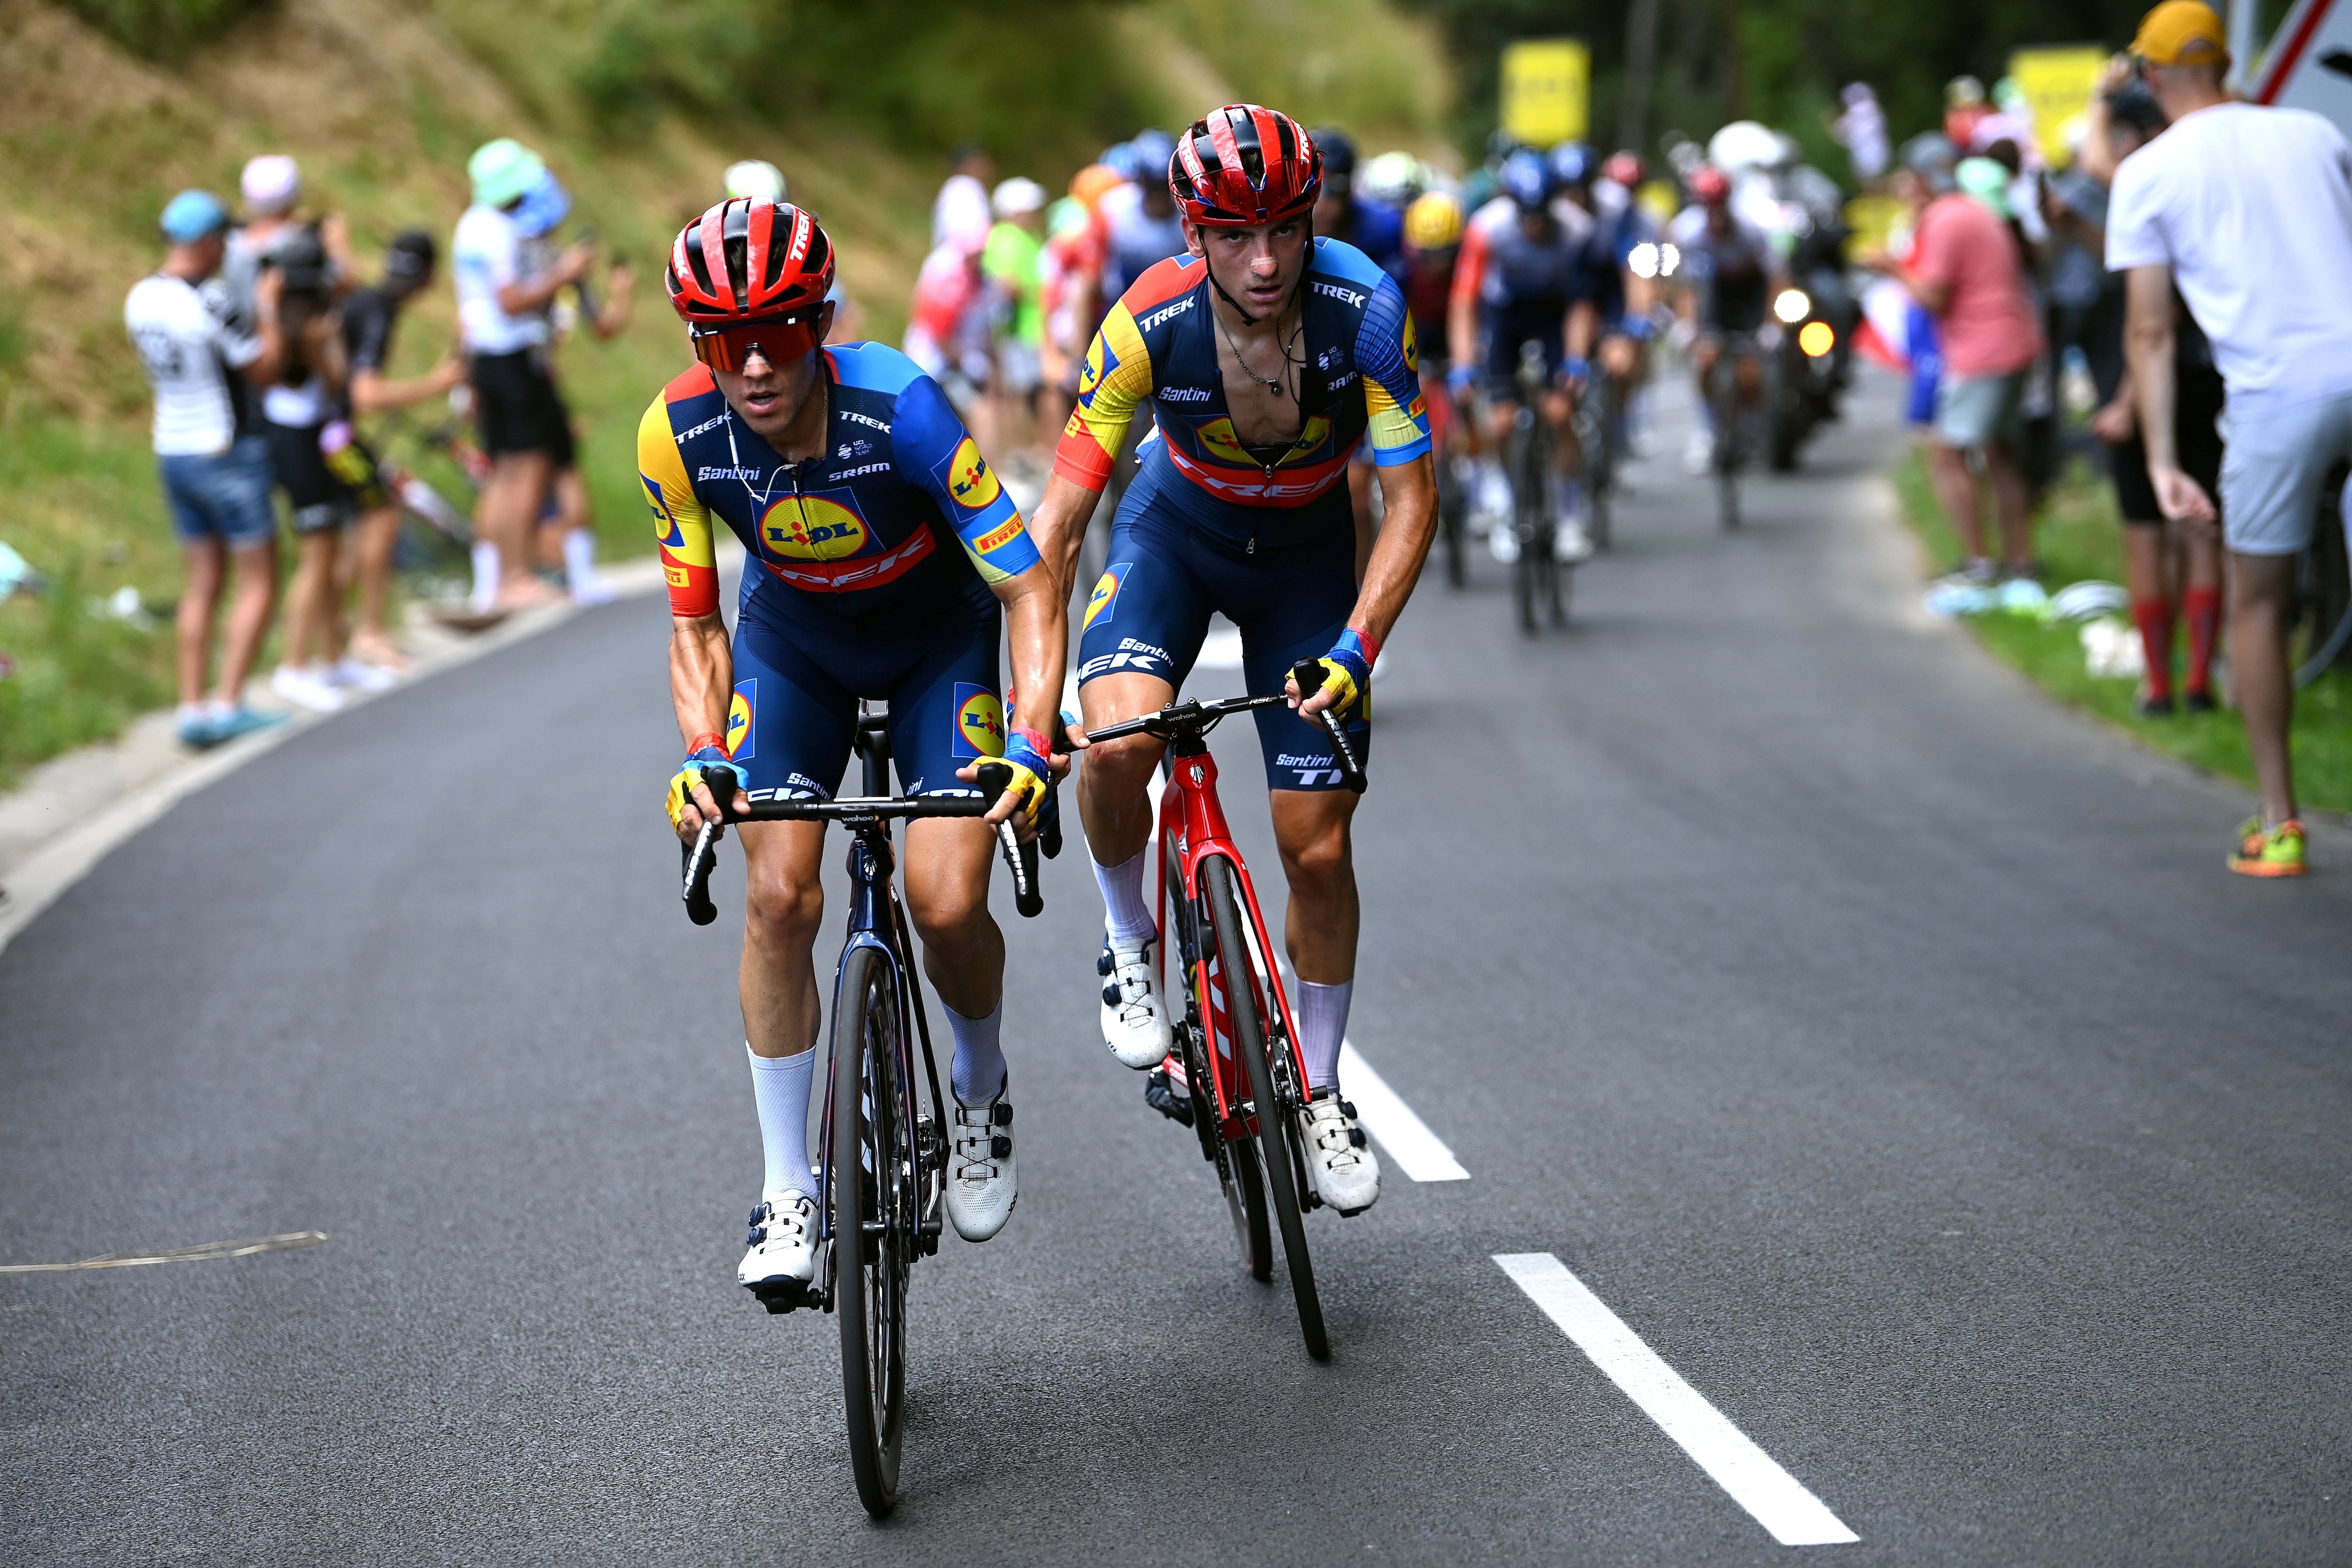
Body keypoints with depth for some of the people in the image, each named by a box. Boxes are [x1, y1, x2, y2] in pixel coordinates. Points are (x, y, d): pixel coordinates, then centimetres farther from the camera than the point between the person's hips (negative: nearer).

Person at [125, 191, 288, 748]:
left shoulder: (141, 298, 2)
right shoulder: (210, 300, -21)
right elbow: (264, 370, -15)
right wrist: (269, 308, -2)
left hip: (173, 452, 7)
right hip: (229, 455, -7)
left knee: (203, 585, 13)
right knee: (259, 584, 3)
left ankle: (192, 709, 9)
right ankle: (229, 706, -1)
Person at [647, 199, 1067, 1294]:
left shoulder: (897, 406, -34)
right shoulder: (678, 436, -25)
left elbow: (1030, 590, -31)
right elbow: (696, 627, -13)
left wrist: (1029, 744, -44)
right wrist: (700, 757, -30)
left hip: (937, 637, -2)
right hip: (794, 639, 2)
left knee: (947, 906, -16)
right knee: (778, 897, -15)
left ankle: (982, 1091, 17)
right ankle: (787, 1190, -2)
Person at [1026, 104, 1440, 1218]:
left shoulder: (1363, 309, -29)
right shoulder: (1149, 325, -29)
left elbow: (1412, 498, -23)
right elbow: (1058, 518, -25)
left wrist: (1355, 647, -35)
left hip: (1309, 549, 1)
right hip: (1178, 527, -1)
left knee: (1319, 849, 0)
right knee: (1116, 740, -31)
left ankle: (1319, 1092, 22)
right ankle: (1130, 945, -2)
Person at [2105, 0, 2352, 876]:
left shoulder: (2148, 173, 7)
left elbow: (2149, 333, 3)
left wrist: (2162, 460, 3)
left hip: (2278, 390, -2)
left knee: (2256, 605, 11)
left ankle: (2277, 824, 14)